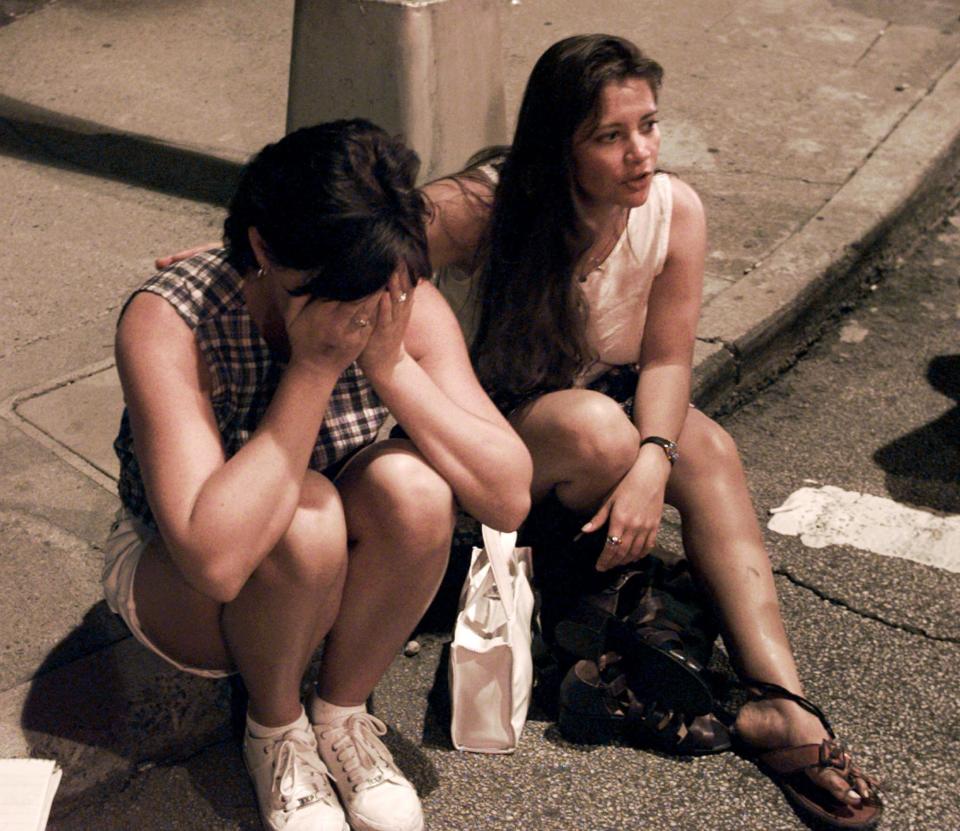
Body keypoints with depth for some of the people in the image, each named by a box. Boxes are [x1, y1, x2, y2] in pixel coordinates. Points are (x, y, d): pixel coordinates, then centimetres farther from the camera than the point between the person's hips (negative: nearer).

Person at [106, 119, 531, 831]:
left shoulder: (404, 304, -18)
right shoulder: (169, 318, -29)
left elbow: (509, 501, -24)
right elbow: (215, 559, -42)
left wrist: (392, 365, -33)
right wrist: (315, 368, -38)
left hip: (331, 583, 3)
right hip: (174, 580, -3)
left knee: (413, 489, -29)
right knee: (305, 517, -35)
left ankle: (341, 714, -2)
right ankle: (275, 730, -3)